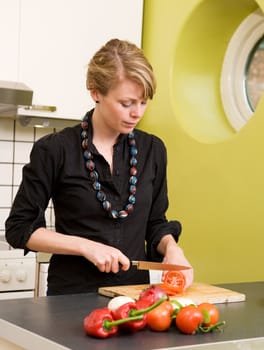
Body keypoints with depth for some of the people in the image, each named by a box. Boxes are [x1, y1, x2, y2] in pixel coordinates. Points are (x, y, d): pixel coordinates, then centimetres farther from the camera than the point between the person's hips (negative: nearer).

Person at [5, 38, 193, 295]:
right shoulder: (55, 150, -8)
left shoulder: (153, 150, 3)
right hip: (73, 295, -3)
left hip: (135, 291, 3)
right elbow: (19, 228, -4)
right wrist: (86, 246, -14)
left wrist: (171, 248, -7)